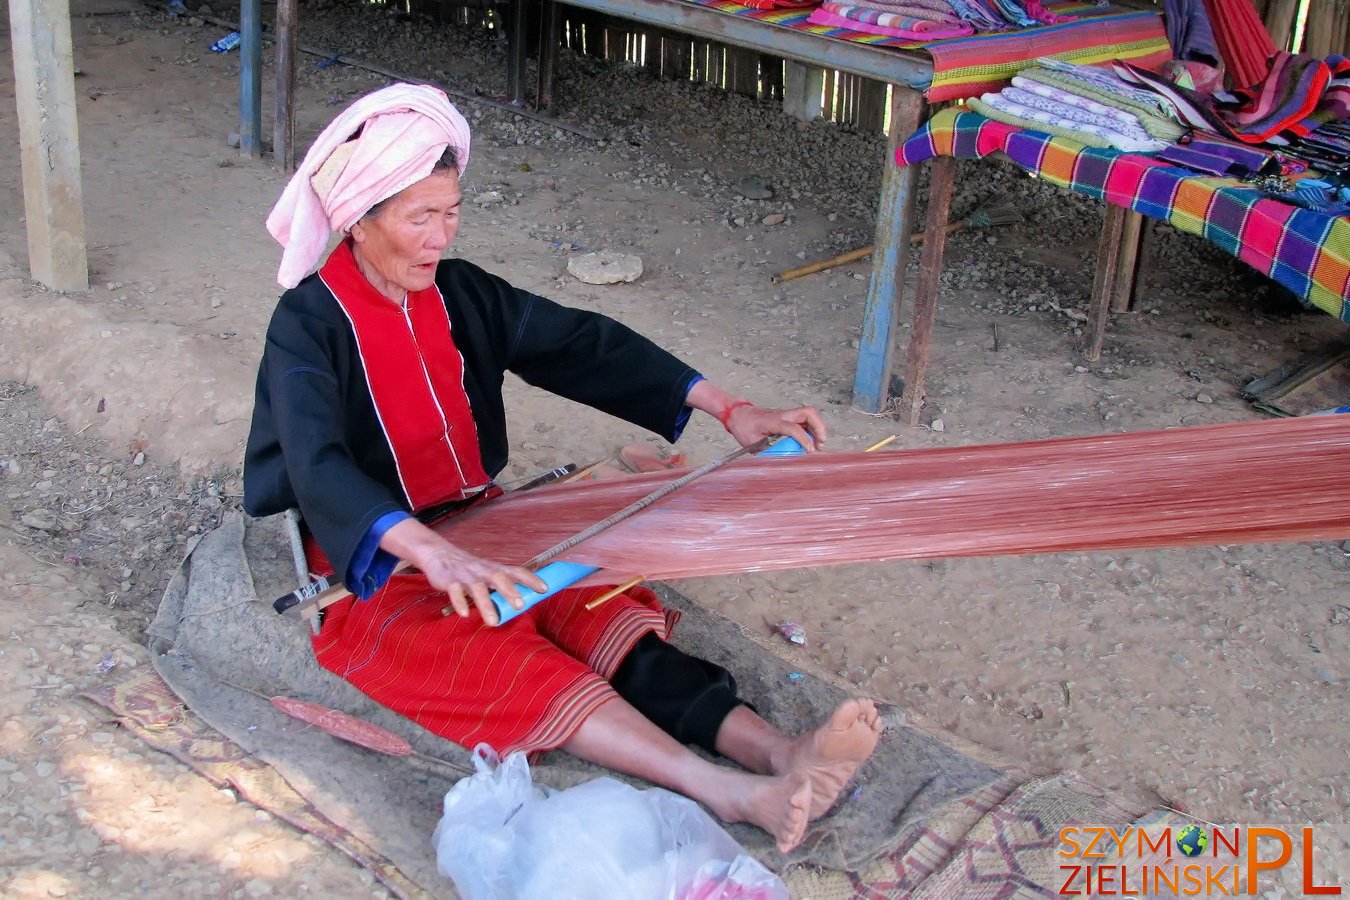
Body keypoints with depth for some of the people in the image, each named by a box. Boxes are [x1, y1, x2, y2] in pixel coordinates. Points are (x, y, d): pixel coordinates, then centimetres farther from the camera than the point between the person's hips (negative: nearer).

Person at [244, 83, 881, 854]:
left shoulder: (458, 292, 3)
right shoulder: (309, 325, -16)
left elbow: (581, 344, 2)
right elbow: (317, 467, -32)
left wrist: (729, 410, -4)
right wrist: (434, 552, -50)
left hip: (473, 527, 6)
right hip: (365, 565, -6)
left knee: (598, 611, -22)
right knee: (506, 660, -32)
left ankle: (778, 753, -40)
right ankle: (733, 796, -49)